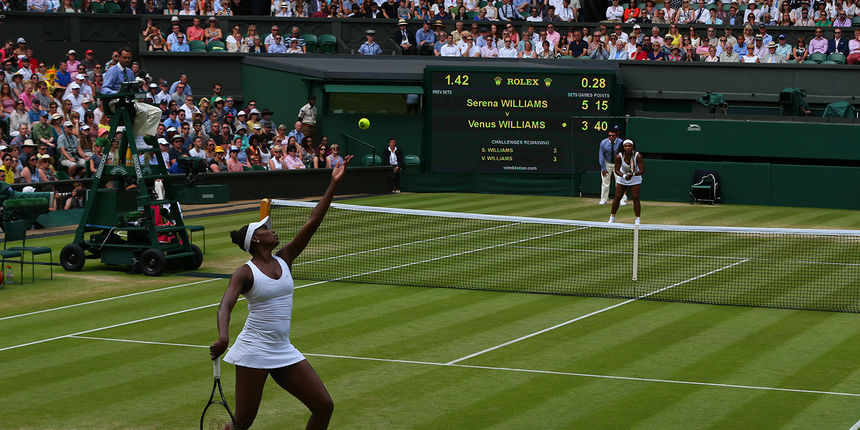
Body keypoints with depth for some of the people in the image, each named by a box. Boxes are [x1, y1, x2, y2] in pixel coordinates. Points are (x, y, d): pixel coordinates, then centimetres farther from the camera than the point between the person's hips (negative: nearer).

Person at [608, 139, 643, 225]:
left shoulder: (638, 156, -25)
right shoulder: (619, 156, -22)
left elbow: (642, 170, -23)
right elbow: (617, 170, -14)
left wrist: (633, 174, -40)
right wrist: (624, 176, -32)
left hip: (635, 179, -1)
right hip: (622, 179, 1)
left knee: (635, 198, -10)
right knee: (617, 197, 3)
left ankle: (638, 220, -2)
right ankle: (612, 217, 19)